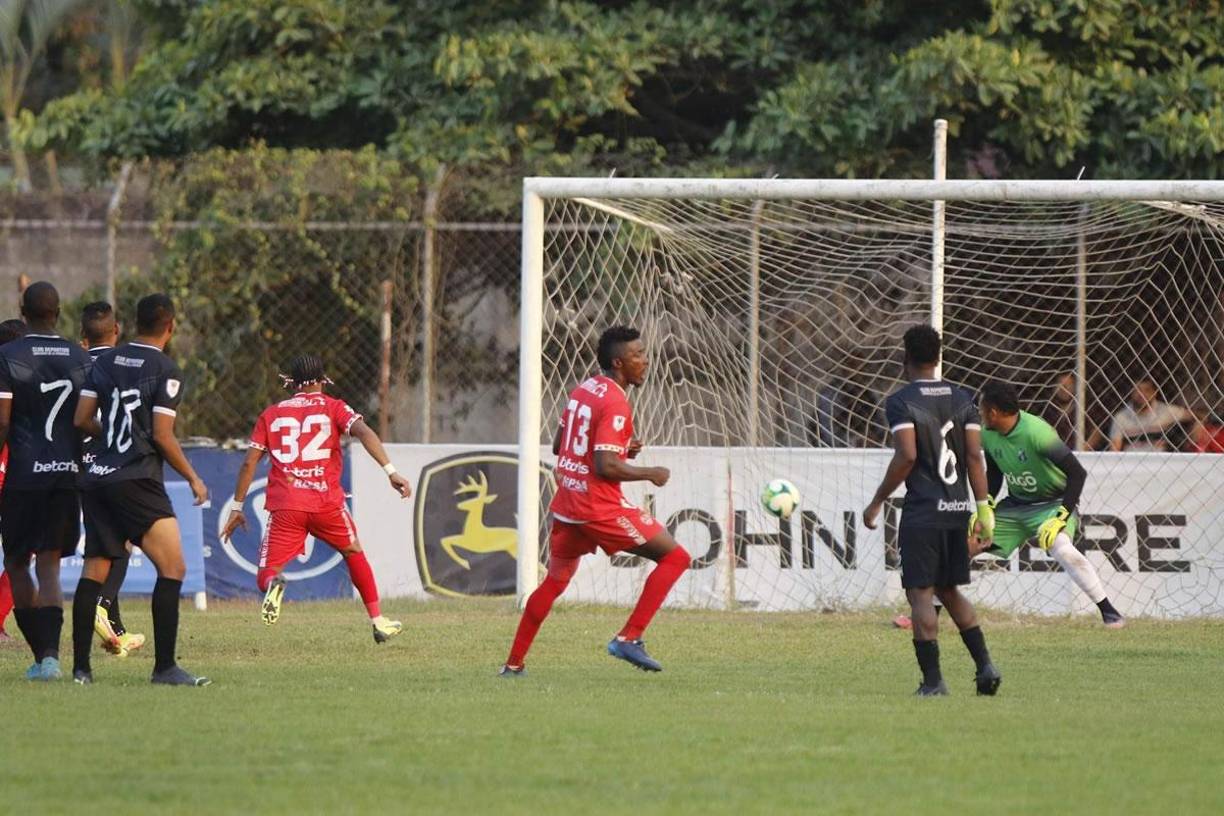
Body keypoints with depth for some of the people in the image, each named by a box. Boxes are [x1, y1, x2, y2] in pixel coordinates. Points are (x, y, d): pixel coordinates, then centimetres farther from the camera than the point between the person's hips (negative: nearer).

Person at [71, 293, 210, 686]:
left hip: (95, 477, 7)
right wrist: (193, 478, 2)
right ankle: (164, 666, -13)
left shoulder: (105, 362, 10)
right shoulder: (166, 371, -7)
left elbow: (81, 420, 7)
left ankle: (80, 667, 8)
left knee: (93, 572, 9)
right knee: (172, 568, -5)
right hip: (137, 480, -7)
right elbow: (162, 436, -11)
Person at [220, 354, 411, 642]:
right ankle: (378, 621, 26)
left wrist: (236, 507, 16)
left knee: (265, 578, 2)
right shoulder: (333, 407, 9)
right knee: (354, 553, 27)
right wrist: (391, 471, -16)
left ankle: (274, 584, -34)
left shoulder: (271, 414, 14)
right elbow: (363, 432, -9)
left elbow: (249, 462, 10)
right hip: (327, 502, 0)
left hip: (285, 507, 0)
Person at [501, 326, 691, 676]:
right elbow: (606, 466, -22)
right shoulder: (615, 404, -15)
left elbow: (558, 446, 21)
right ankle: (629, 639, -10)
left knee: (554, 582, 23)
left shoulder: (582, 390, 12)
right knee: (675, 557, -3)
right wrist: (650, 474, -8)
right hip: (600, 510, -9)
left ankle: (513, 664, 23)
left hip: (566, 507, 9)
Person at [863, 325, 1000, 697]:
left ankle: (933, 680, -7)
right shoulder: (963, 399, 8)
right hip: (957, 509, 6)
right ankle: (985, 665, 8)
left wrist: (877, 502, -8)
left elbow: (906, 456, -17)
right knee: (948, 590, 18)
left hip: (922, 512, -6)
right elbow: (975, 456, 3)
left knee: (920, 594, -2)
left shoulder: (900, 401, -8)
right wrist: (984, 510, 5)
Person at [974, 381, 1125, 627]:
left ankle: (1108, 611, -27)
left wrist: (1062, 516, -32)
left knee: (1061, 547, -34)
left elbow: (1078, 473, -27)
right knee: (967, 544, 1)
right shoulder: (988, 434, -5)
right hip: (1015, 504, 7)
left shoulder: (1036, 432, -28)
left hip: (1053, 503, -7)